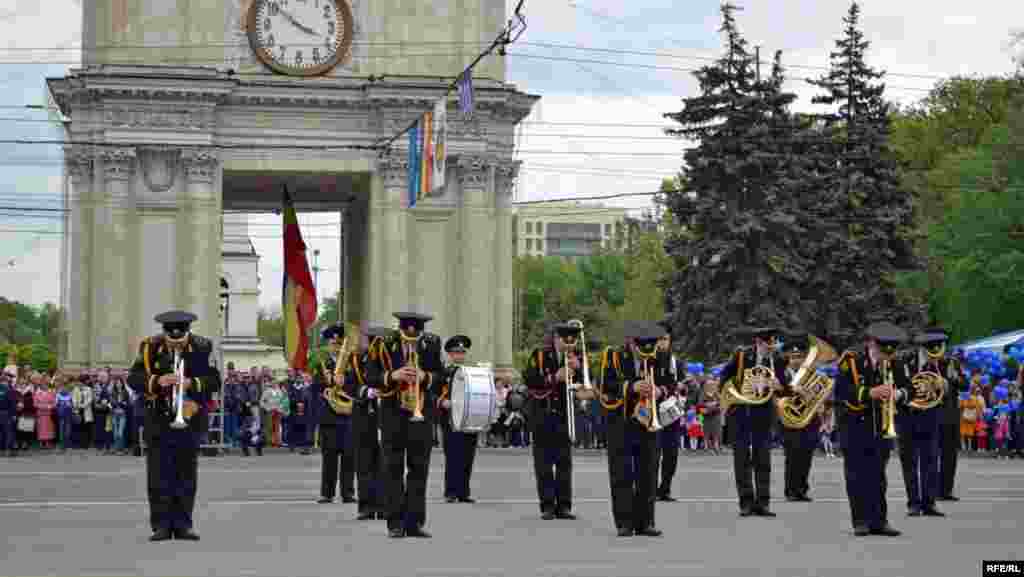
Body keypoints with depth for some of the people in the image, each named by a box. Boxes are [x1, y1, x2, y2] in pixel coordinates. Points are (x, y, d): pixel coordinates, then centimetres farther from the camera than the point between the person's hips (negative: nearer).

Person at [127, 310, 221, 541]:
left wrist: (192, 383, -23)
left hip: (189, 420, 0)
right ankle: (162, 525, 2)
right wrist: (157, 381, -25)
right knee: (159, 477, -2)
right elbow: (133, 379, -9)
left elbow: (215, 381, -7)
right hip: (159, 420, 0)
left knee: (186, 477, 4)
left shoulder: (201, 348, -2)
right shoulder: (151, 348, -2)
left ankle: (183, 524, 9)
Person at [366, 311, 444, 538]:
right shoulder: (385, 345, -2)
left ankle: (415, 522, 5)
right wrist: (392, 376, -18)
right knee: (394, 468, -2)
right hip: (393, 412, -1)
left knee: (419, 468, 1)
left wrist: (425, 377, -13)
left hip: (421, 412, 1)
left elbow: (441, 376, 6)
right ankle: (396, 523, 1)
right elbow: (370, 377, -3)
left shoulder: (431, 344, 3)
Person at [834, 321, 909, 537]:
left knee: (878, 475, 5)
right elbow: (841, 391, -19)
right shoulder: (851, 361, -10)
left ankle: (879, 521, 8)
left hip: (883, 425, 3)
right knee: (857, 475, -1)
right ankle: (861, 521, 4)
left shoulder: (894, 364, 4)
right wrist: (870, 393, -29)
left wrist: (898, 394, -12)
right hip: (855, 424, -3)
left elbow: (905, 387, 12)